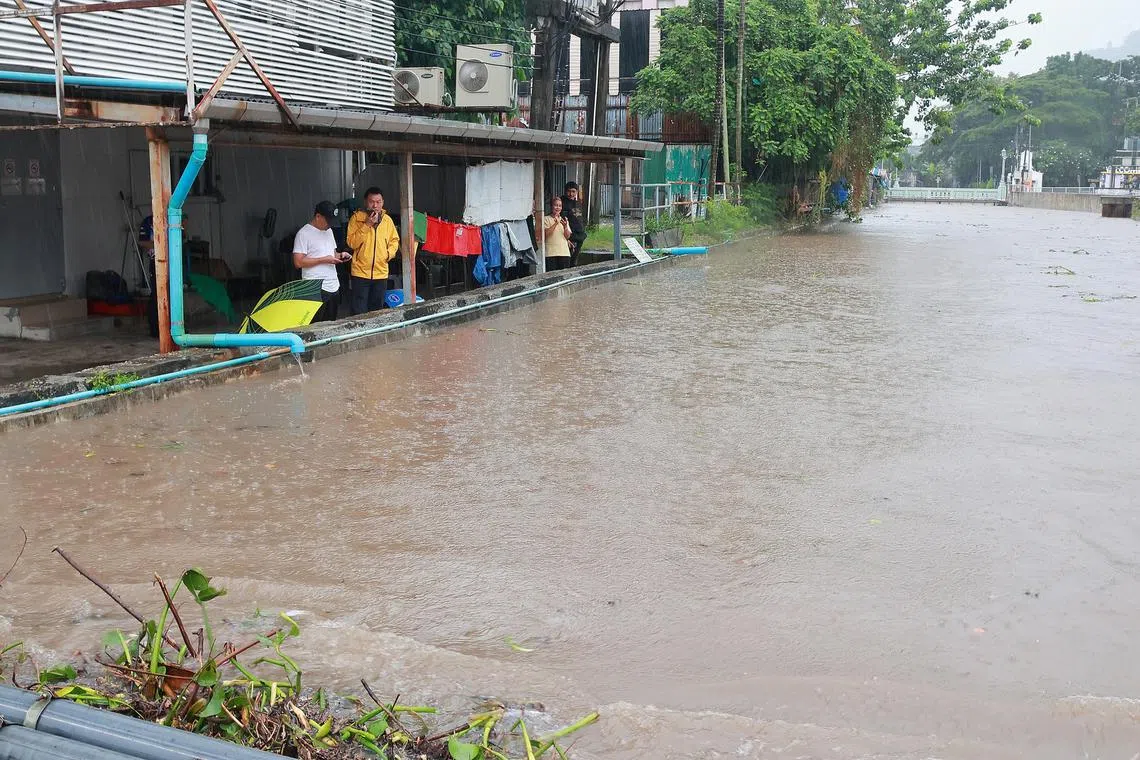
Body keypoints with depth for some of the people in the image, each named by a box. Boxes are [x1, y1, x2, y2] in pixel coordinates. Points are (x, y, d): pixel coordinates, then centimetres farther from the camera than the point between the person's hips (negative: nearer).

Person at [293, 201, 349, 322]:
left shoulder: (328, 231, 16)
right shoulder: (303, 234, -9)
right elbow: (298, 262, -15)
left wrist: (340, 255, 3)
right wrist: (324, 260, -17)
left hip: (334, 287, 8)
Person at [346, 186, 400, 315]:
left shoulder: (387, 220, 8)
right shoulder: (357, 218, -4)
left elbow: (394, 240, 17)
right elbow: (352, 242, -11)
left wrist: (390, 253, -2)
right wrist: (366, 225, -17)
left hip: (381, 273, 4)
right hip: (361, 272, -4)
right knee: (359, 312, -3)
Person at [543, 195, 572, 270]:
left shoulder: (564, 219, 14)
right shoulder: (546, 219, 2)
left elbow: (567, 236, 6)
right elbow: (546, 233, -11)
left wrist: (565, 226, -12)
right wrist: (556, 223, -19)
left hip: (564, 253, 4)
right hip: (551, 253, -4)